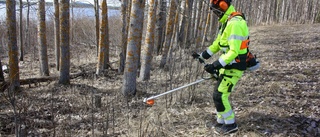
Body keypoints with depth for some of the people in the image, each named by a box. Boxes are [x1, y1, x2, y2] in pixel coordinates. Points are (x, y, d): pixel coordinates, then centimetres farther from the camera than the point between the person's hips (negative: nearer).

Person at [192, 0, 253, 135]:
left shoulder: (235, 23, -22)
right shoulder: (227, 22, 12)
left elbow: (234, 51, -27)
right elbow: (217, 44, 21)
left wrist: (215, 65, -28)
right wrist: (202, 55, 21)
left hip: (233, 67, -10)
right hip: (227, 65, 10)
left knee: (219, 96, -6)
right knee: (220, 94, 14)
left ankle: (231, 125, 10)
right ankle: (222, 122, 27)